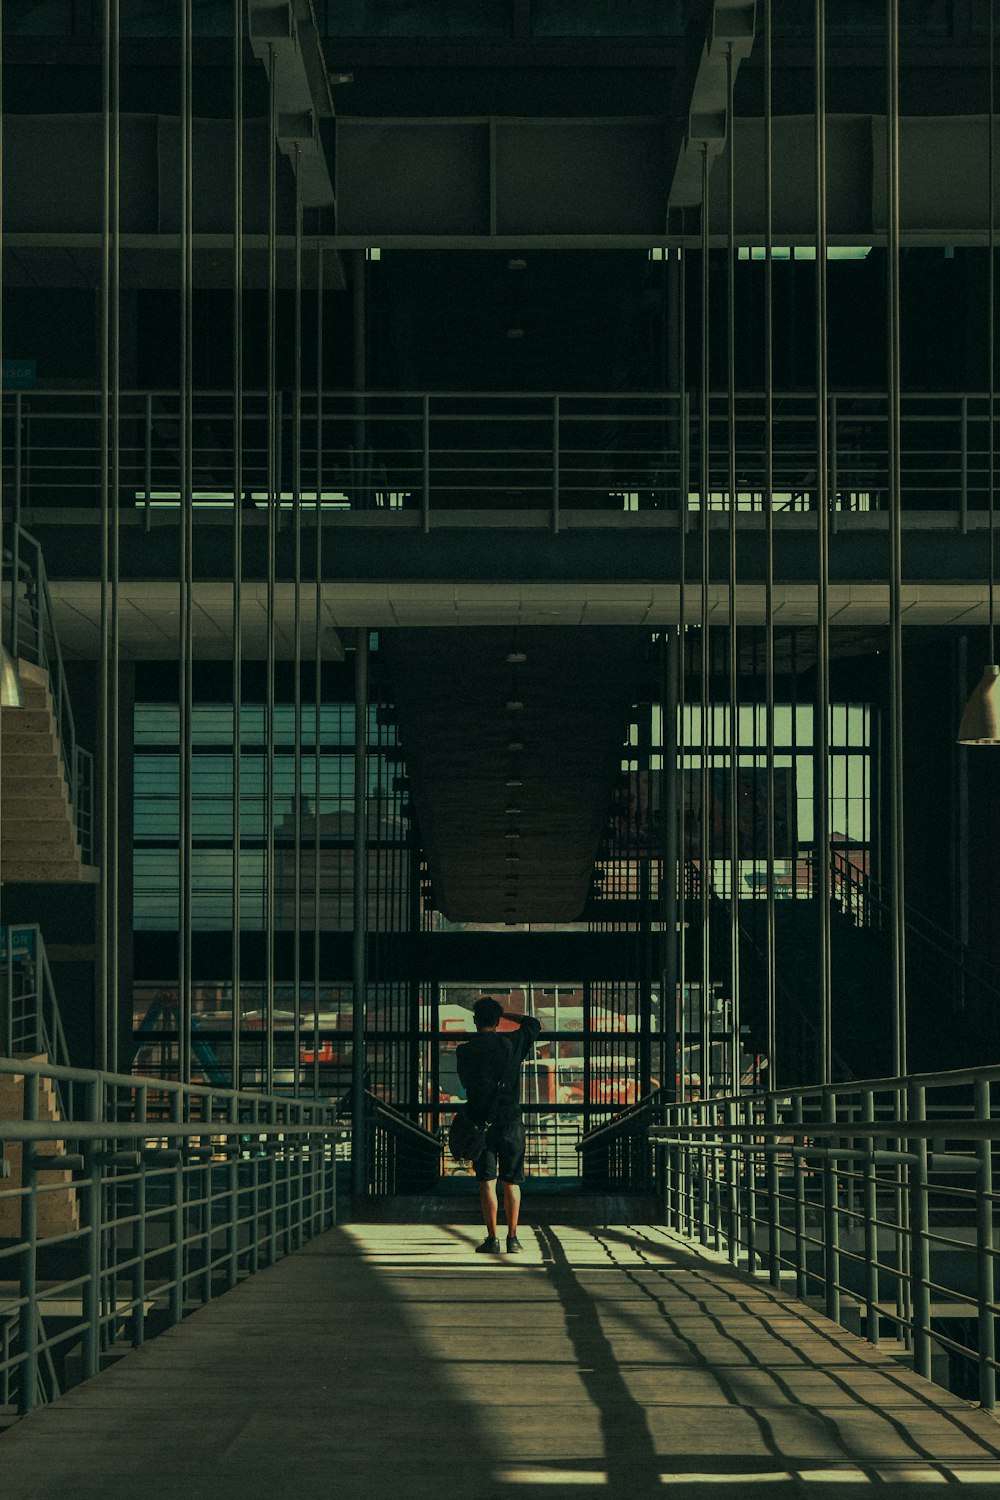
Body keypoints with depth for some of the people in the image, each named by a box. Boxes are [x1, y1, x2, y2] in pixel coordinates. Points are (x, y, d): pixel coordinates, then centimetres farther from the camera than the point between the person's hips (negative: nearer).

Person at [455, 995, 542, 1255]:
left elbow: (466, 1083, 9)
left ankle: (492, 1239, -5)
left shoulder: (465, 1051, -3)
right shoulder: (512, 1043, 0)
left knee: (487, 1181, 0)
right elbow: (533, 1024, 20)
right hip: (510, 1121, 1)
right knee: (511, 1182, 8)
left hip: (481, 1122, -1)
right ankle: (512, 1238, 6)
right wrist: (502, 1012, 20)